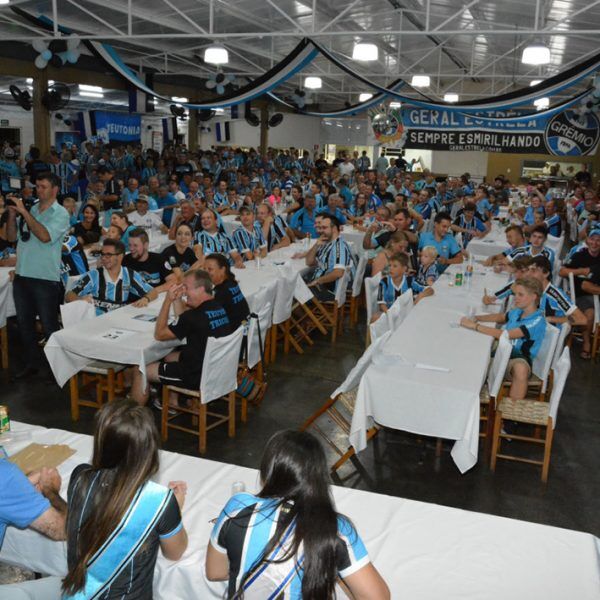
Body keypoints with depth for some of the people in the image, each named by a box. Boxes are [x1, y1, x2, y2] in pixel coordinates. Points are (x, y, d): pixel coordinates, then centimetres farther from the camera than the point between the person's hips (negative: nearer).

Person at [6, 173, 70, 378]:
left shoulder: (60, 214, -6)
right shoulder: (30, 210, 10)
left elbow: (45, 236, -22)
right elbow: (12, 237, 11)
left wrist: (23, 212, -18)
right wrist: (12, 214, -3)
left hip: (46, 278, -6)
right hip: (22, 275, 6)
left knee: (49, 326, 2)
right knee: (24, 323, 14)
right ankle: (30, 363, 27)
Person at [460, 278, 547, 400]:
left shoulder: (537, 320, -14)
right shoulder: (517, 312, 8)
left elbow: (506, 335, -25)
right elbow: (499, 317, 28)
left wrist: (475, 326, -24)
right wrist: (476, 318, 7)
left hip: (520, 359, -7)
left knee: (520, 367, -41)